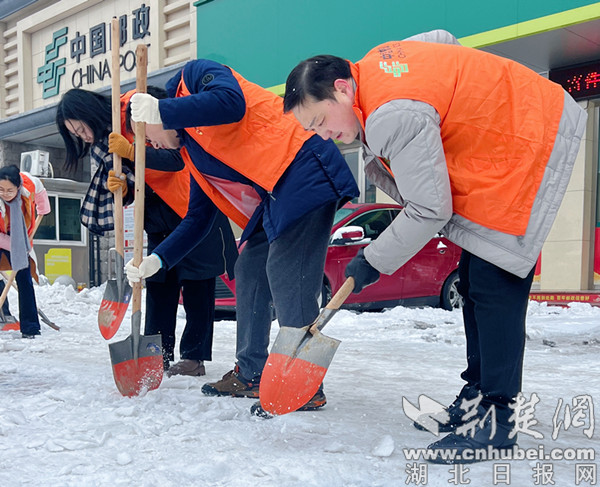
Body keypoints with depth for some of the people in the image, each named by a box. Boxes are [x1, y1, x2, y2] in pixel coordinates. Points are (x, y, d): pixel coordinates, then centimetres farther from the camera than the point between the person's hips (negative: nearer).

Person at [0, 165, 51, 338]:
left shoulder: (30, 183, -26)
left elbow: (40, 191, 3)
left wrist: (43, 210, 17)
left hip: (19, 239, 3)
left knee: (24, 280, 0)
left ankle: (30, 328, 4)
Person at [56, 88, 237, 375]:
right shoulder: (102, 146, 5)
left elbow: (177, 159, -26)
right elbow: (134, 190, 5)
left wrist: (130, 152, -32)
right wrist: (120, 188, -17)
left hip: (194, 207, -8)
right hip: (159, 217, 8)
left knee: (196, 282, -5)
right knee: (158, 282, 6)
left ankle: (195, 356, 0)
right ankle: (158, 354, 13)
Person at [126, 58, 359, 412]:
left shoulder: (196, 76, 2)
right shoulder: (194, 156, 24)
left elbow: (230, 103, -22)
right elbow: (197, 220, 23)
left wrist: (160, 111, -16)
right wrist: (156, 261, 16)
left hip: (305, 172, -10)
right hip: (277, 199, 10)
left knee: (286, 275, -15)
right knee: (250, 271, 11)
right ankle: (250, 374, 21)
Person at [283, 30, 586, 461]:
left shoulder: (393, 117, -30)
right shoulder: (374, 64, 0)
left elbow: (429, 211, -25)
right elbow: (444, 40, 19)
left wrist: (372, 263, -12)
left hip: (529, 144, -11)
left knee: (493, 284, -14)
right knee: (473, 280, 10)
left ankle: (496, 417, -8)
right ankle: (478, 394, 18)